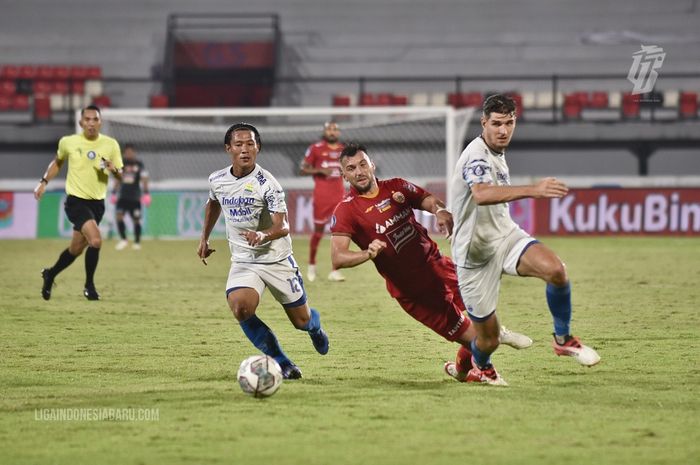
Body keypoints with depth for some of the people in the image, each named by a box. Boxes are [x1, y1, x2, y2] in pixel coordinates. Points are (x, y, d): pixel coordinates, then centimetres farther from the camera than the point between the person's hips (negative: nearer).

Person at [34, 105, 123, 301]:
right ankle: (89, 285, -7)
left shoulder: (111, 144, -1)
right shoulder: (68, 142, -3)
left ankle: (50, 275, 40)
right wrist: (44, 182, 11)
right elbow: (57, 162, 18)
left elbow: (120, 175, 5)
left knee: (76, 249, 13)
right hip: (76, 201, -3)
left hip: (97, 203, 3)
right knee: (96, 240, -24)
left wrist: (114, 170, -17)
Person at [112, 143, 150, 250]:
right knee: (119, 216, -12)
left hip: (135, 197, -2)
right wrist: (114, 193, 13)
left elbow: (144, 179, -5)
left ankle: (137, 242, 13)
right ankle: (123, 239, -1)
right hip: (123, 196, 2)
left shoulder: (139, 164, 0)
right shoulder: (121, 164, 8)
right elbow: (118, 180, 16)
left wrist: (146, 193, -15)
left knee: (136, 220, 0)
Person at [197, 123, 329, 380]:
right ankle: (283, 364, -11)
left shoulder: (266, 183, -17)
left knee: (301, 320, 8)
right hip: (243, 261, 3)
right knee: (240, 309, -26)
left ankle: (315, 328, 50)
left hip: (277, 260, -3)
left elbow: (283, 227, -24)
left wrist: (263, 235, -44)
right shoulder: (217, 180, -2)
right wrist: (204, 238, 24)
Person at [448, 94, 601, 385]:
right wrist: (533, 191, -56)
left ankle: (563, 339, -4)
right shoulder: (477, 155, -22)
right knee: (488, 339, 1)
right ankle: (479, 367, 38)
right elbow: (481, 194, -45)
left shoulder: (496, 154, 8)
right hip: (476, 252, -7)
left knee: (555, 269, -25)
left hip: (505, 235, 7)